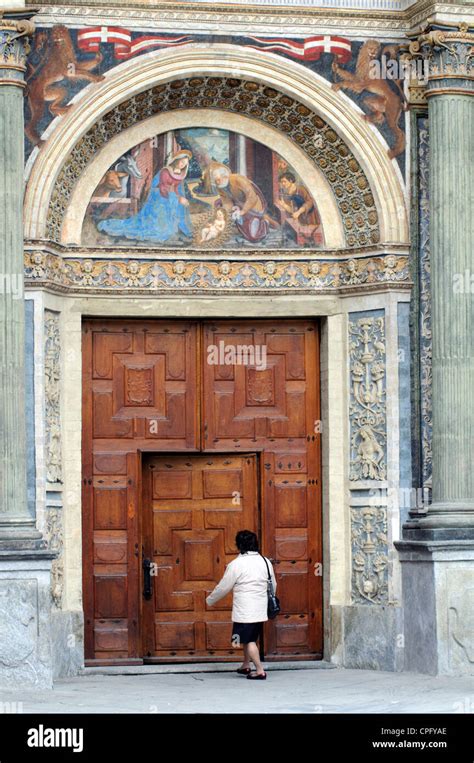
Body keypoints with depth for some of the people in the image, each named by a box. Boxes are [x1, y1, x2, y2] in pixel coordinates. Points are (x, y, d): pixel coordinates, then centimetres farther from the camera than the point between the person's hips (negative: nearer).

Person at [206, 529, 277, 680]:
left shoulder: (237, 564, -13)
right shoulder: (265, 562, 6)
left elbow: (223, 587, -7)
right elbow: (273, 585, 15)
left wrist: (210, 600, 9)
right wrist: (269, 601, 32)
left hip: (244, 610, -7)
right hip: (260, 609, 7)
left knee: (248, 640, -1)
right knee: (249, 637, 20)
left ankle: (260, 671, -5)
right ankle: (246, 666, 30)